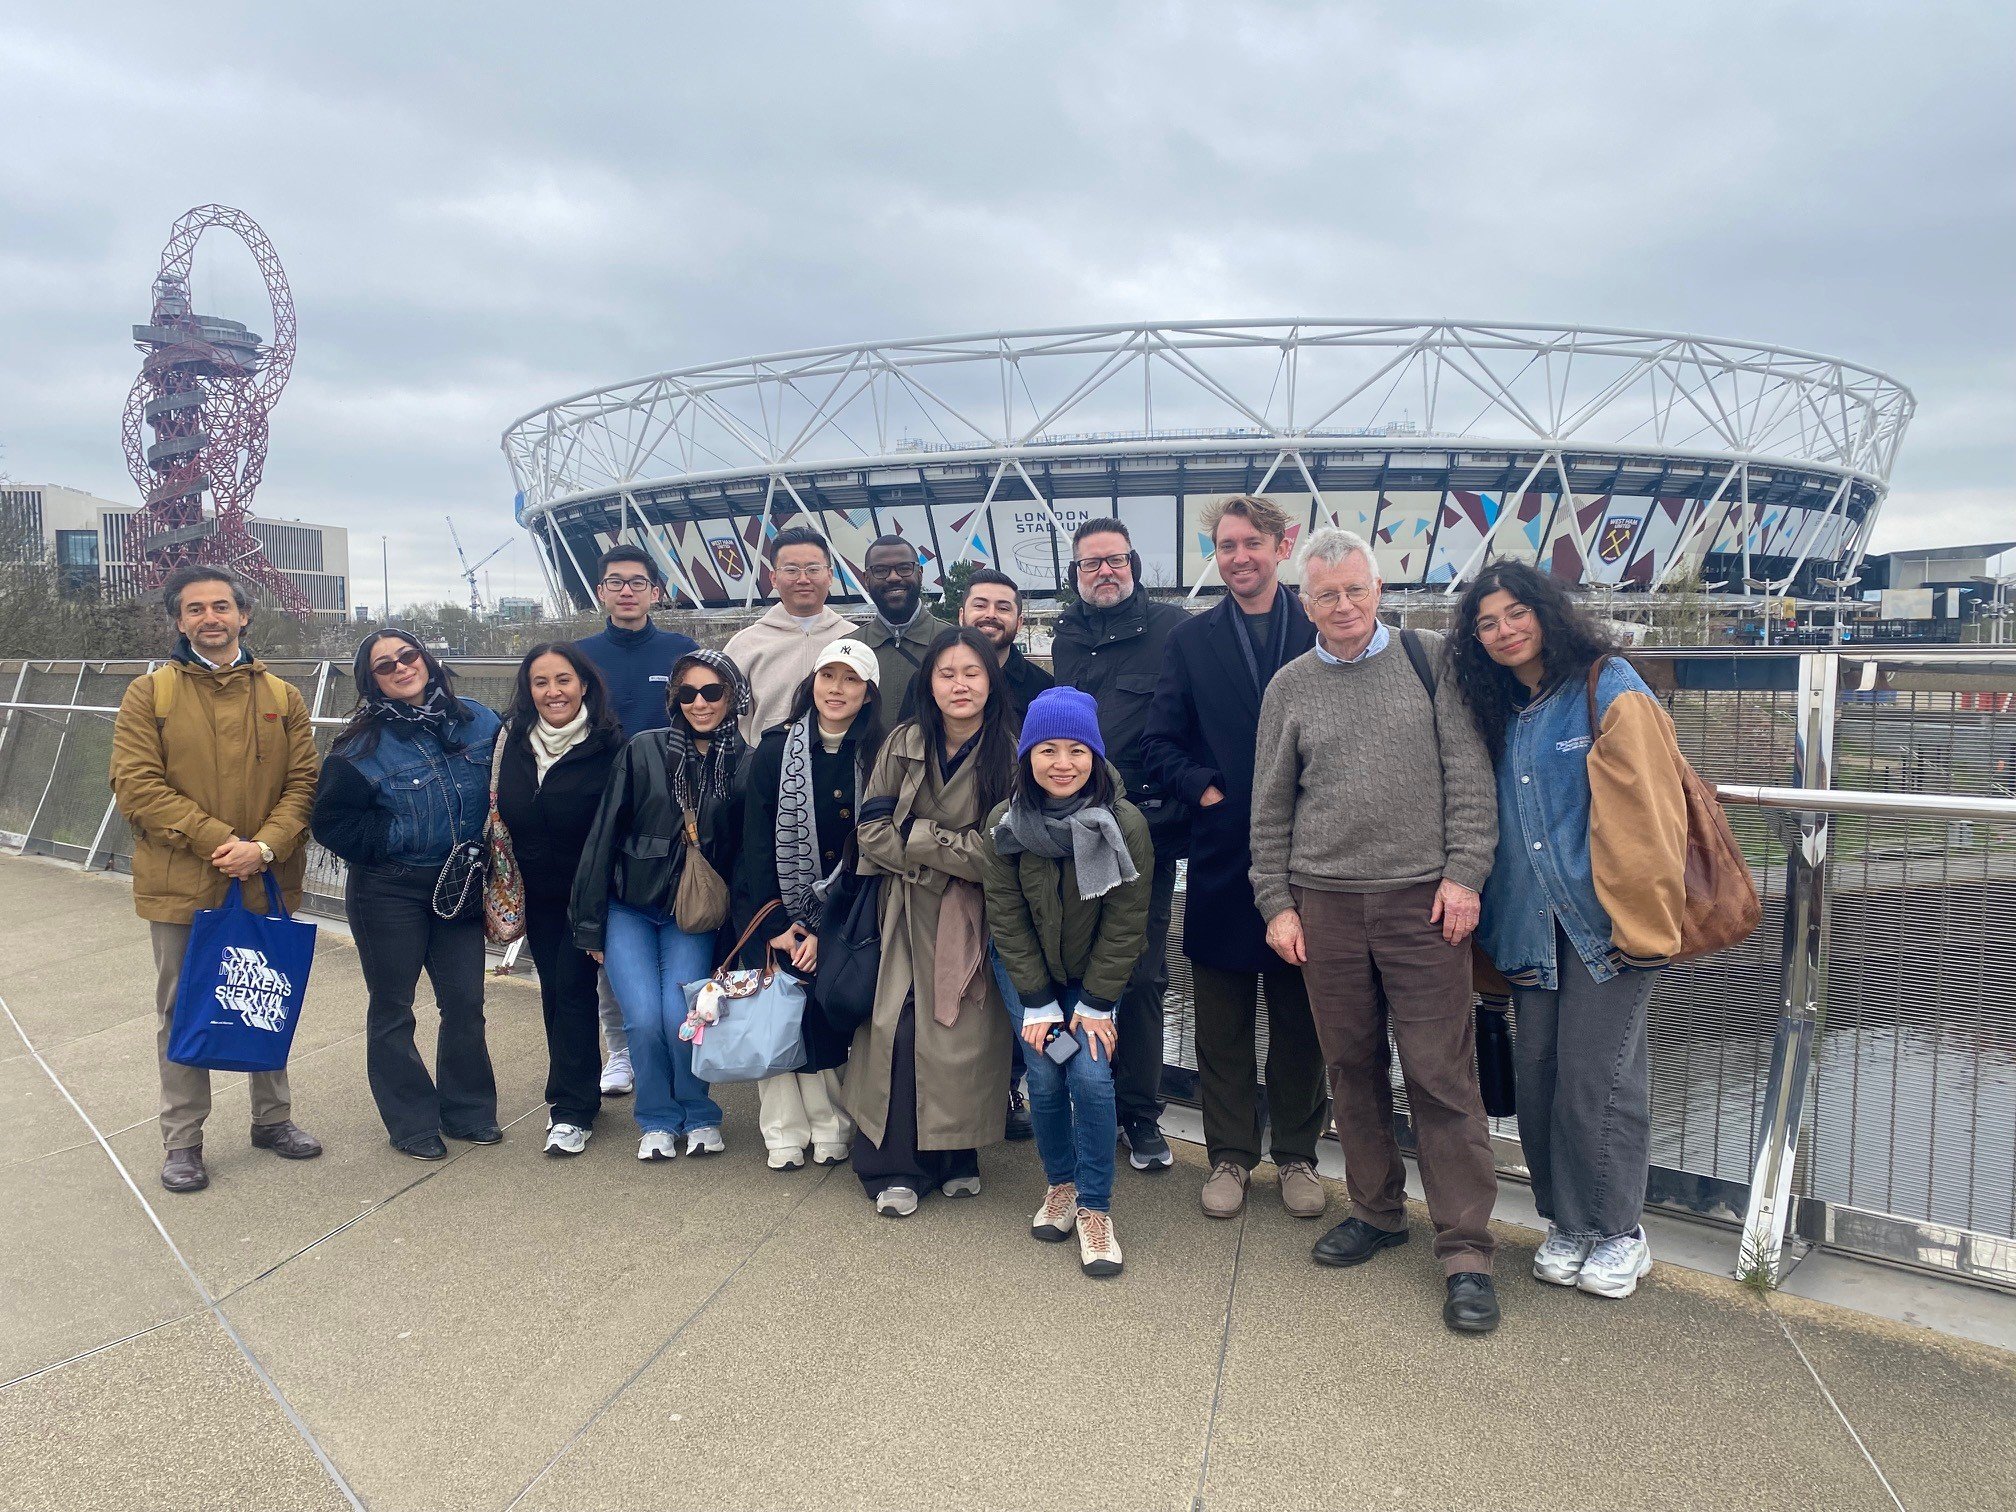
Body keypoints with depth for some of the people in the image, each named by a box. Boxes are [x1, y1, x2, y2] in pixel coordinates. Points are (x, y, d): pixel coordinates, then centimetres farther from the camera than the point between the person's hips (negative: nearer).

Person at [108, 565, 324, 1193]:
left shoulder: (282, 697, 5)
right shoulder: (149, 694, -2)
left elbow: (303, 781, 0)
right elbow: (136, 785, -10)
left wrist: (264, 845, -17)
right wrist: (217, 840, -19)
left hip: (266, 884, 2)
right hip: (181, 886, -2)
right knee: (182, 1015, 9)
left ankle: (273, 1117, 33)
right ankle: (181, 1141, 23)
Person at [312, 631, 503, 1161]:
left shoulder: (478, 722, -1)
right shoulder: (363, 744, -10)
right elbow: (331, 823, -9)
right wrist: (402, 837, -15)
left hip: (459, 888, 3)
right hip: (389, 894, -3)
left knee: (465, 1003, 8)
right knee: (392, 1009, 9)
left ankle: (468, 1110, 26)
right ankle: (411, 1123, 24)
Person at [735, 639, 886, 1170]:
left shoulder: (875, 761, -3)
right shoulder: (775, 752, -2)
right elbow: (757, 843, -4)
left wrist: (824, 931, -12)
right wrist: (775, 925, -11)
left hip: (840, 915, 0)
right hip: (775, 910, 1)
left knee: (832, 1015, -5)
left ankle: (831, 1127, 11)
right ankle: (785, 1133, 6)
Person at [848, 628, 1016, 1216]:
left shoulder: (1010, 755, -6)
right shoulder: (904, 742, 1)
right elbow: (872, 830, -2)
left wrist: (914, 834, -11)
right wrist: (954, 852, -12)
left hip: (971, 919, -1)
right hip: (905, 910, 1)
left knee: (965, 1034, 1)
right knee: (898, 1030, -6)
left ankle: (957, 1156, 22)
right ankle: (894, 1167, 6)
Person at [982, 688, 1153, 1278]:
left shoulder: (1125, 825, -21)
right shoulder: (1005, 823, -16)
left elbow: (1124, 922, -14)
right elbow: (1007, 919, -10)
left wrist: (1096, 1004, -13)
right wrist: (1037, 1003, -11)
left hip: (1094, 975, -1)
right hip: (1029, 972, 1)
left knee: (1091, 1076, -14)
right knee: (1045, 1079, -5)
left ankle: (1094, 1208, 2)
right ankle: (1060, 1184, 21)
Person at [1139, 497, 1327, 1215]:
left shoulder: (1322, 632, 2)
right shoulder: (1191, 640, 6)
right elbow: (1159, 742, 5)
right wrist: (1203, 787, -9)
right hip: (1222, 855, 1)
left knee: (1300, 1018, 11)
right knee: (1222, 1023, 9)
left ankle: (1297, 1155, 26)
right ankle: (1229, 1156, 23)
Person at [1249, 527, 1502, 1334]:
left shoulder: (1428, 660, 3)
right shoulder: (1289, 687, 9)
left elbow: (1469, 776, 0)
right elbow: (1271, 809, 11)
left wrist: (1463, 874, -7)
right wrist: (1276, 902, 6)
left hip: (1423, 899, -2)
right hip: (1324, 903, 3)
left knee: (1440, 1072, -2)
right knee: (1352, 1067, 11)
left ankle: (1465, 1249, 8)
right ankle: (1377, 1209, 28)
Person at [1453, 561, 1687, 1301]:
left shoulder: (1610, 689, -9)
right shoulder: (1499, 711, 13)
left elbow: (1646, 811, -14)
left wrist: (1638, 913, -17)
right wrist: (1488, 909, 17)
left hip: (1602, 921, -6)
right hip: (1532, 926, 6)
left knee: (1595, 1079, -1)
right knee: (1537, 1073, 8)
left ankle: (1620, 1234, 18)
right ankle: (1567, 1224, 25)